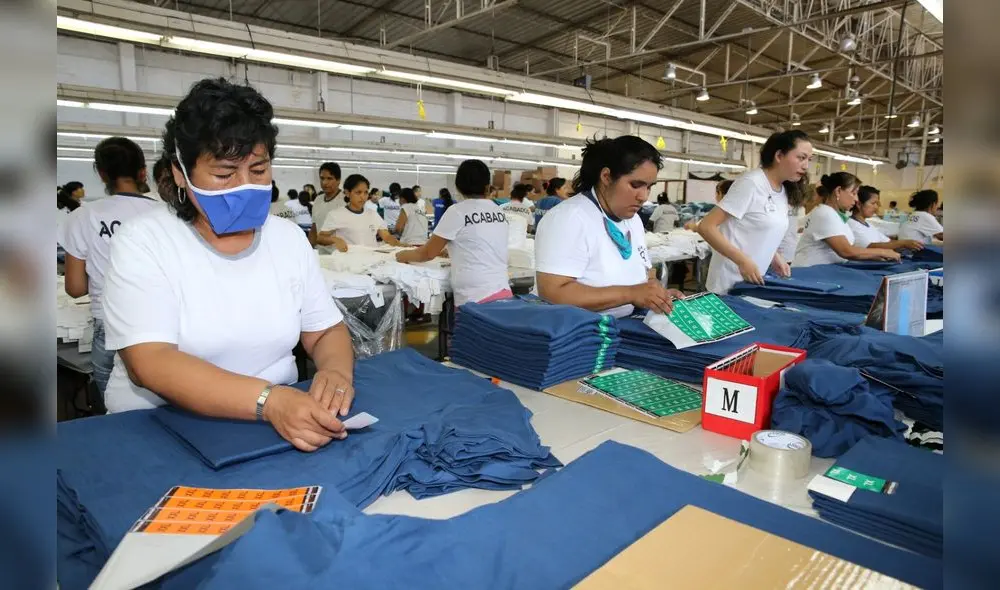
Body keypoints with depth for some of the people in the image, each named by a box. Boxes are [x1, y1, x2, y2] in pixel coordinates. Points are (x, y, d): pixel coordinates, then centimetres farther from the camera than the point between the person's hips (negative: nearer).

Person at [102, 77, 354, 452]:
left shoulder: (288, 236, 5)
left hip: (281, 423, 4)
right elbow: (148, 362, -18)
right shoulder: (142, 241, -7)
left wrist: (336, 371, -17)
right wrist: (268, 401, -31)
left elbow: (326, 330, 5)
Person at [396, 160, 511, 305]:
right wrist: (451, 250, 39)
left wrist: (404, 255, 21)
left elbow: (428, 253, 3)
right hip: (503, 293, 6)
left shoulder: (457, 212, -6)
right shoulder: (498, 211, 9)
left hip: (475, 299, -5)